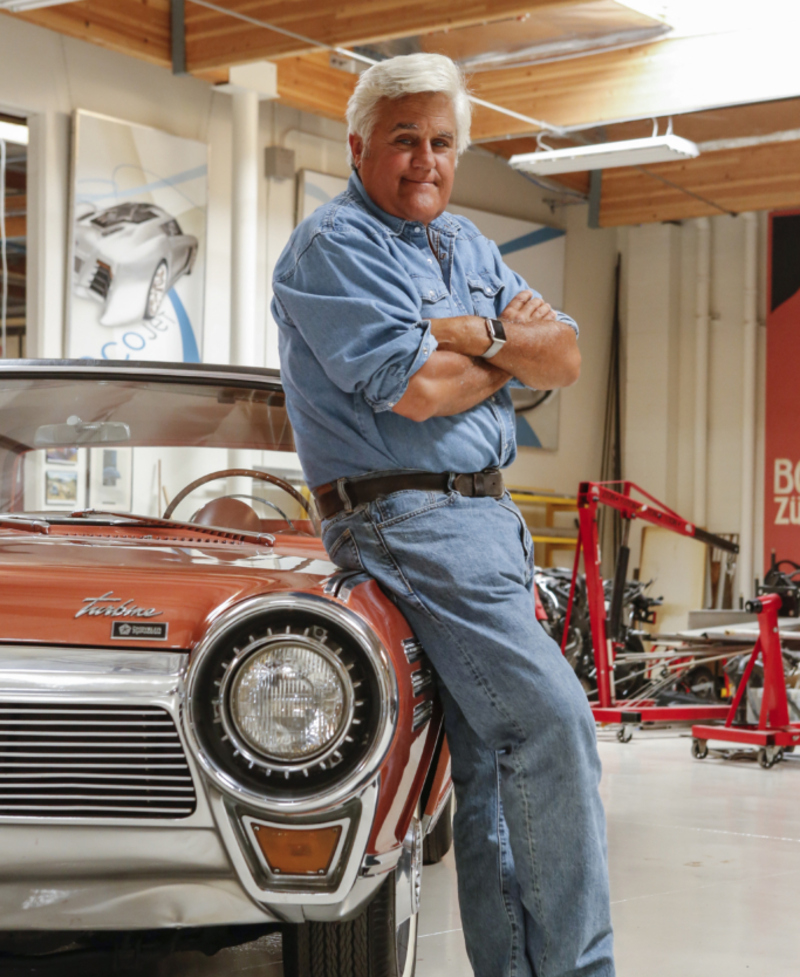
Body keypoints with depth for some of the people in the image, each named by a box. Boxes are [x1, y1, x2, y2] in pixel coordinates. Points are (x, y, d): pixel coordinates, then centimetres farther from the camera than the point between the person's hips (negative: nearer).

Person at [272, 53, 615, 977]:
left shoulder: (467, 245, 20)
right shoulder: (334, 245, -6)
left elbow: (566, 359, 10)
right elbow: (417, 388, -18)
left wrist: (481, 333, -8)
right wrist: (512, 347, -1)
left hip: (487, 518, 9)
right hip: (405, 518, -9)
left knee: (495, 759, 9)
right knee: (551, 719, -17)